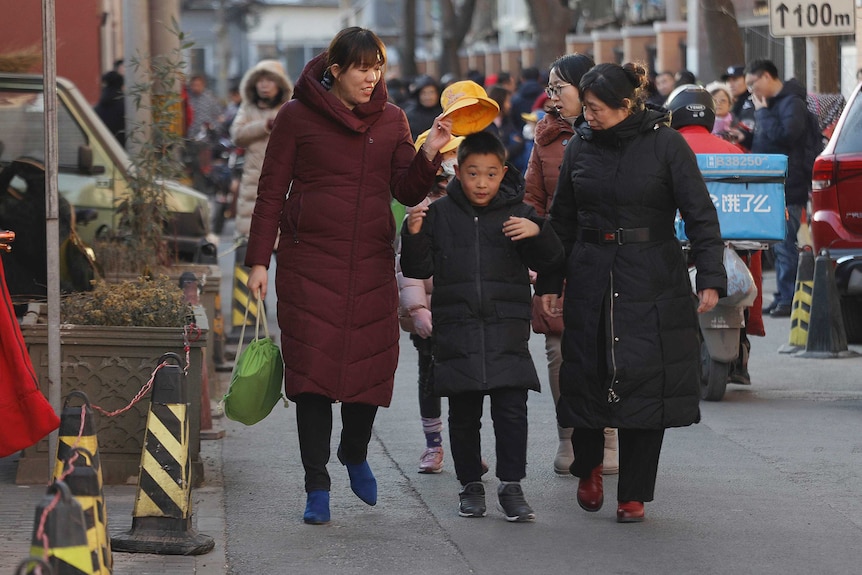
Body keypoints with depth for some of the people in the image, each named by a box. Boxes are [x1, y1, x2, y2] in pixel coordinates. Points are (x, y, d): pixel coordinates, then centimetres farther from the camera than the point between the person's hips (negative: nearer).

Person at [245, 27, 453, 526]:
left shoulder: (391, 119, 10)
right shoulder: (298, 116, 0)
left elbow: (408, 193, 8)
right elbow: (272, 191, 1)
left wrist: (429, 155, -10)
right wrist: (259, 260, -4)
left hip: (372, 262, 3)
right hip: (309, 260, -3)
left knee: (372, 365, 1)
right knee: (312, 372, -7)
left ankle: (355, 455, 30)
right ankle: (317, 487, 0)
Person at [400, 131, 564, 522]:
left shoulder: (517, 213, 3)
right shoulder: (440, 214, 4)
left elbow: (549, 262, 2)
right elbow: (419, 269, 6)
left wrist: (537, 233, -17)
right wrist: (414, 236, -12)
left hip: (506, 330, -1)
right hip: (457, 330, 1)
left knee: (511, 409, -6)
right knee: (463, 413, 7)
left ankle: (511, 485, 1)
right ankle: (471, 485, 18)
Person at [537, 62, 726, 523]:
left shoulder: (665, 144, -5)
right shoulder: (581, 147, 6)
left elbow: (700, 214, -7)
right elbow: (562, 221, 14)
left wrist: (710, 278, -15)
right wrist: (549, 283, 12)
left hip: (652, 286, -3)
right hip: (591, 280, 3)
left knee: (642, 384, -3)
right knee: (586, 377, 3)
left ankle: (633, 495, 7)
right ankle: (588, 468, 31)